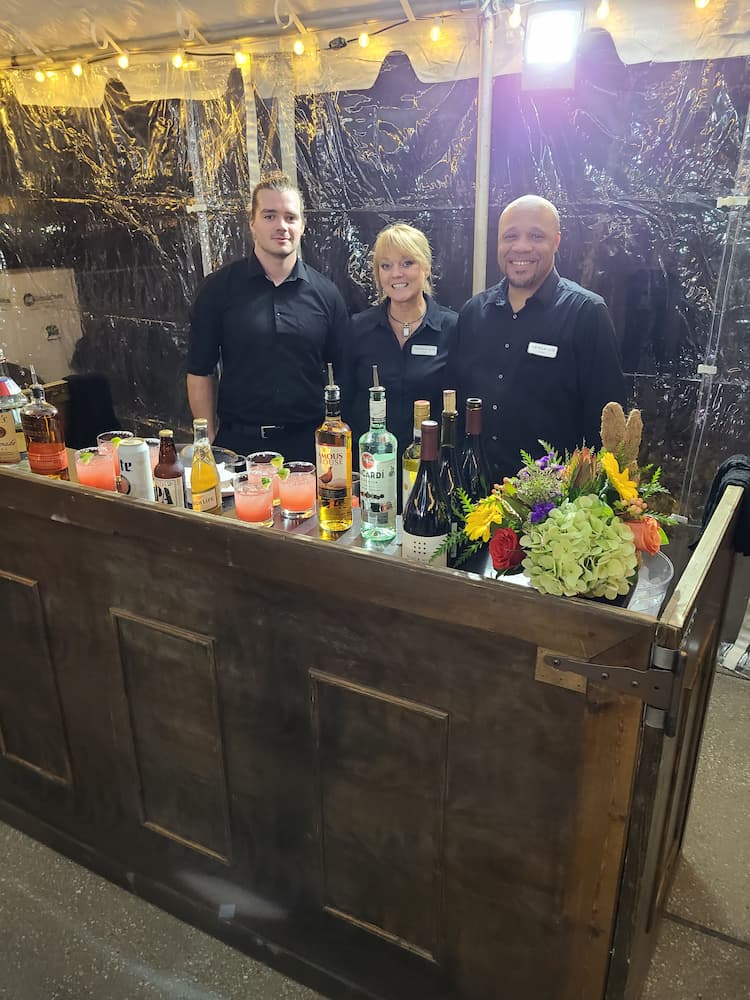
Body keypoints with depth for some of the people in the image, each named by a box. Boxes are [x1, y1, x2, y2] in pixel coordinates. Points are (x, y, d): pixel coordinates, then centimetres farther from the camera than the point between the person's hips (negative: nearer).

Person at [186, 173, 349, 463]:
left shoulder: (325, 293, 2)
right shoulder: (219, 288, -1)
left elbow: (343, 373, 5)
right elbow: (200, 372, 2)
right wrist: (209, 440, -2)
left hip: (308, 443, 1)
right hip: (238, 442, -1)